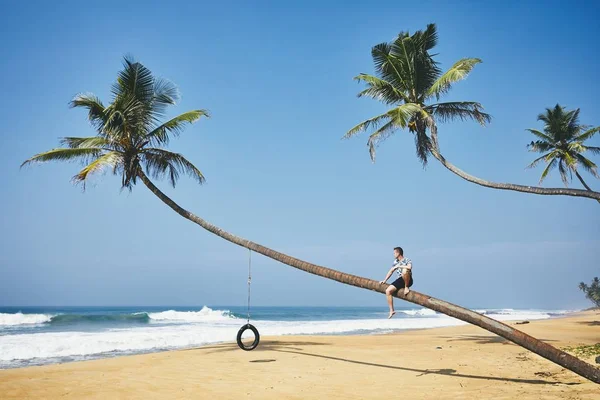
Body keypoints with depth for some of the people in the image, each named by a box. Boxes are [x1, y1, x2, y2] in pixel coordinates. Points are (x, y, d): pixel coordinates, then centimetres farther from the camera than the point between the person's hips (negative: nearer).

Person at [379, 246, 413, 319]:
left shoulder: (407, 260, -8)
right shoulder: (395, 261, 13)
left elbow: (409, 267, -31)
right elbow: (391, 271, 20)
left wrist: (399, 266, -22)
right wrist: (385, 280, 15)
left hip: (408, 280, -7)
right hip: (400, 280, 7)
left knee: (405, 271, -39)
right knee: (388, 291, -13)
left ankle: (406, 287, -18)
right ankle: (391, 311, -7)